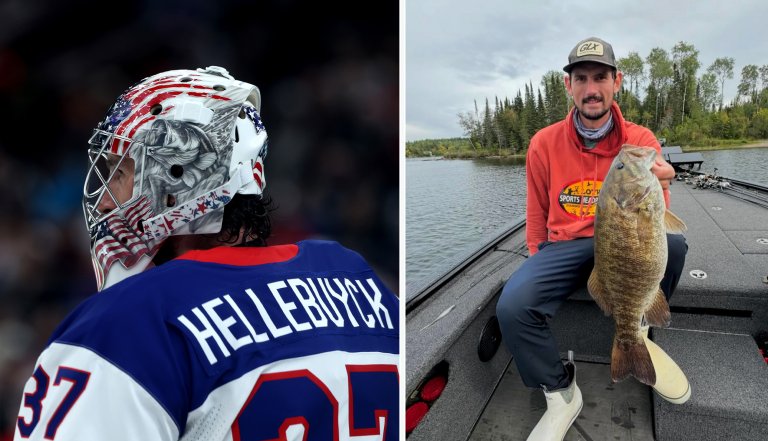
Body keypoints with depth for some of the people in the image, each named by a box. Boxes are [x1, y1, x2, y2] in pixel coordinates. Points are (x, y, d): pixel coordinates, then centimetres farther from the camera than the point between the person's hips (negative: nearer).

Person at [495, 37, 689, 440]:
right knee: (512, 306, -29)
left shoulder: (641, 140, -4)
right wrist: (541, 267, 8)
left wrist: (656, 192, -31)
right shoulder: (544, 143, -3)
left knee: (671, 243, -32)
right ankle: (561, 393, -1)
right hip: (564, 247, 0)